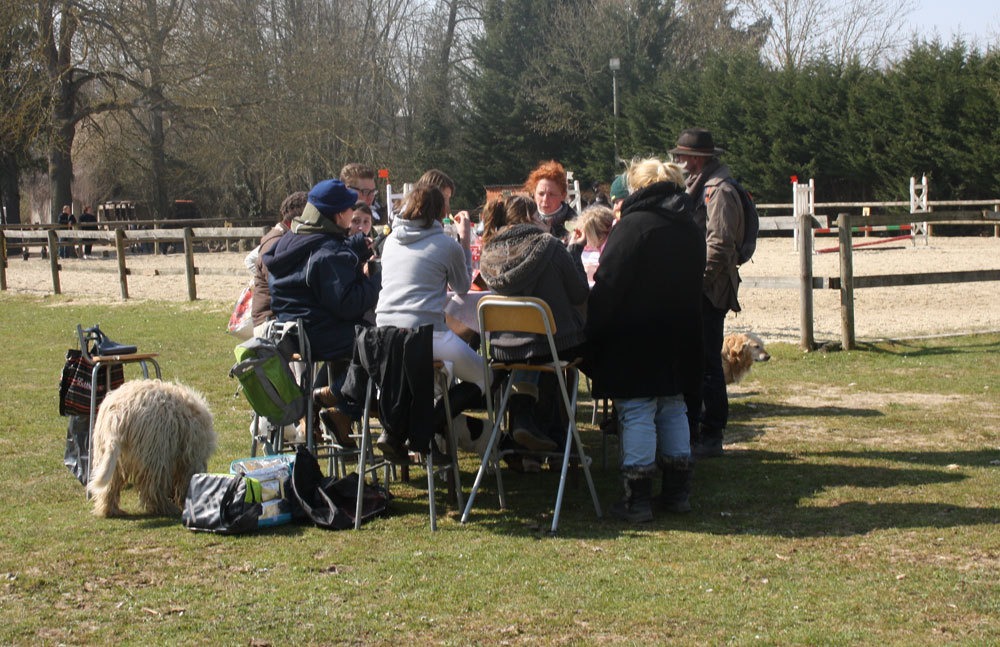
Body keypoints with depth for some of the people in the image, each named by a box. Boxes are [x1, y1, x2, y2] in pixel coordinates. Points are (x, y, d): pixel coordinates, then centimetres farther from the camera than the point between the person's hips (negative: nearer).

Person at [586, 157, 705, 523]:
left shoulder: (633, 225, -14)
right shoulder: (690, 231, 9)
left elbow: (607, 286, -15)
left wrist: (593, 332, -8)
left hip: (634, 340, -7)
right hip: (678, 338, 7)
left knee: (637, 413, -3)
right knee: (673, 408, 14)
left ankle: (638, 498, -3)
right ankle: (678, 491, 18)